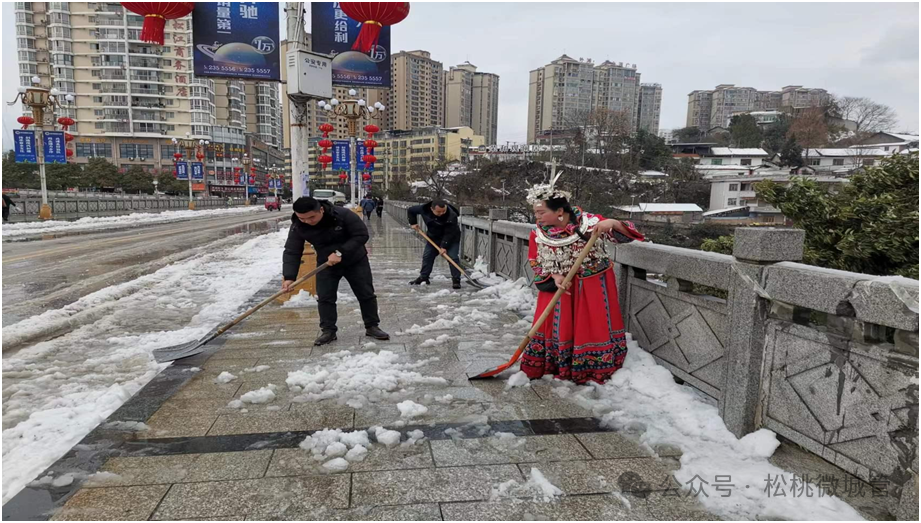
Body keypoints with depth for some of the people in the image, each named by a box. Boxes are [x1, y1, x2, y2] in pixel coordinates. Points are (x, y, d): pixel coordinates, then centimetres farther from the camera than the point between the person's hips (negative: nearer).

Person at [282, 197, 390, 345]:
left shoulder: (343, 215, -30)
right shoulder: (298, 227, -19)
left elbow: (361, 235, -25)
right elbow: (292, 252, -18)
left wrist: (341, 252, -33)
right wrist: (289, 277, -31)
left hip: (355, 261, -2)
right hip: (326, 264, 2)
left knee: (366, 294, 5)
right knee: (324, 298, -3)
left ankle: (372, 327, 20)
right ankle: (328, 331, 12)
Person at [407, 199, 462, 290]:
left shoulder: (451, 216, -34)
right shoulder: (424, 209, -23)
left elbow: (449, 234, -30)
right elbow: (411, 210, -3)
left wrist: (444, 246, -33)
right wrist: (413, 222, -8)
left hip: (451, 238, -4)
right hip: (433, 237, 5)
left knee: (453, 257, -16)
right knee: (427, 256, 8)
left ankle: (456, 280, -10)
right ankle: (424, 277, 20)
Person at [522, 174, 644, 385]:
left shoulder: (588, 222, -20)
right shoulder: (538, 234, -10)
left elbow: (624, 235, -19)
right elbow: (536, 263, -1)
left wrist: (612, 223, -41)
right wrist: (554, 277, -18)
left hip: (593, 285, -3)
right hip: (557, 284, 3)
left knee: (594, 326, 4)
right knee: (554, 325, 7)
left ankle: (597, 370, 22)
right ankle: (553, 367, 25)